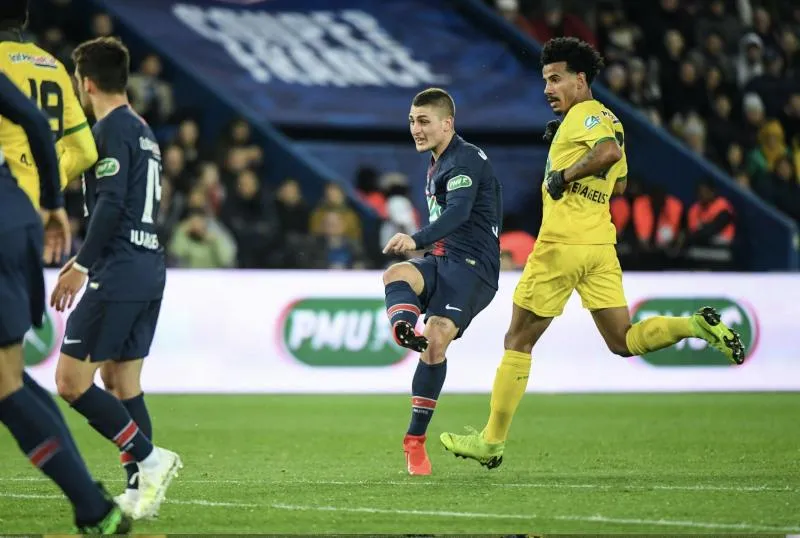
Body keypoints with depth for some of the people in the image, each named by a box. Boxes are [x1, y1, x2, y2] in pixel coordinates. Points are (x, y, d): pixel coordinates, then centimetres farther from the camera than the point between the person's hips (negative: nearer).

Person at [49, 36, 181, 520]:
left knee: (72, 382, -8)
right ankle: (140, 490, 7)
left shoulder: (111, 128, -9)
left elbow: (111, 204, -19)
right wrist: (85, 260, 28)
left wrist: (81, 266, -16)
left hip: (118, 276, -9)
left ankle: (149, 458, -13)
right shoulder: (144, 131, 19)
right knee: (122, 383, 11)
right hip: (149, 268, 9)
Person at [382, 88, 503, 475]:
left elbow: (458, 213, -29)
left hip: (472, 266, -8)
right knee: (396, 274, -26)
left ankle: (416, 440, -15)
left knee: (436, 340, -22)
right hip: (441, 261, 8)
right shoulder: (437, 164, 20)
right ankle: (404, 328, -57)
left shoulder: (465, 160, -11)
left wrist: (416, 240, -44)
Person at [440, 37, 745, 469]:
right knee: (623, 342, 8)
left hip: (562, 243, -9)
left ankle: (492, 441, 6)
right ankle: (698, 325, -13)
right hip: (601, 244, 9)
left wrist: (565, 175, -17)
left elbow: (609, 151, -29)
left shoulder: (585, 114, -9)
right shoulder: (607, 120, 19)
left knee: (518, 341, 1)